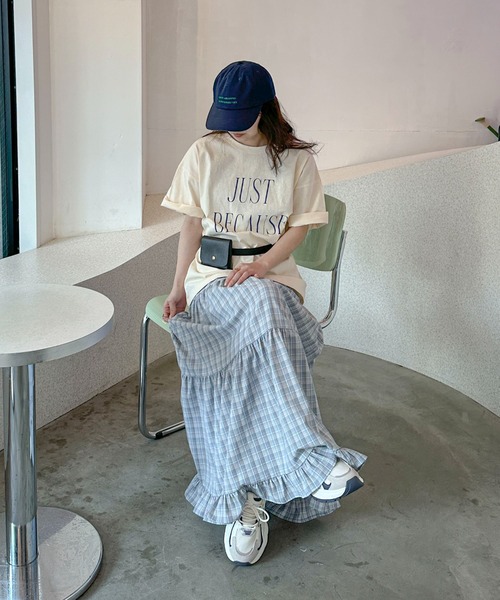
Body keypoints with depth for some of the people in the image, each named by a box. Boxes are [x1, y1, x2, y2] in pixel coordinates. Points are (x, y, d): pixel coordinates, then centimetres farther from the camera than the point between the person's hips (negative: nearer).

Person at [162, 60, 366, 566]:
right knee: (264, 306, -37)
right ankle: (313, 458, -41)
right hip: (213, 276, -1)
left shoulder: (296, 159, 6)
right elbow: (192, 224, 6)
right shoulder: (205, 153, 6)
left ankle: (244, 496, -33)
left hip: (271, 274, 1)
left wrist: (263, 264, -13)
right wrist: (178, 288, -4)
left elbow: (300, 225, 4)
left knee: (260, 337, -35)